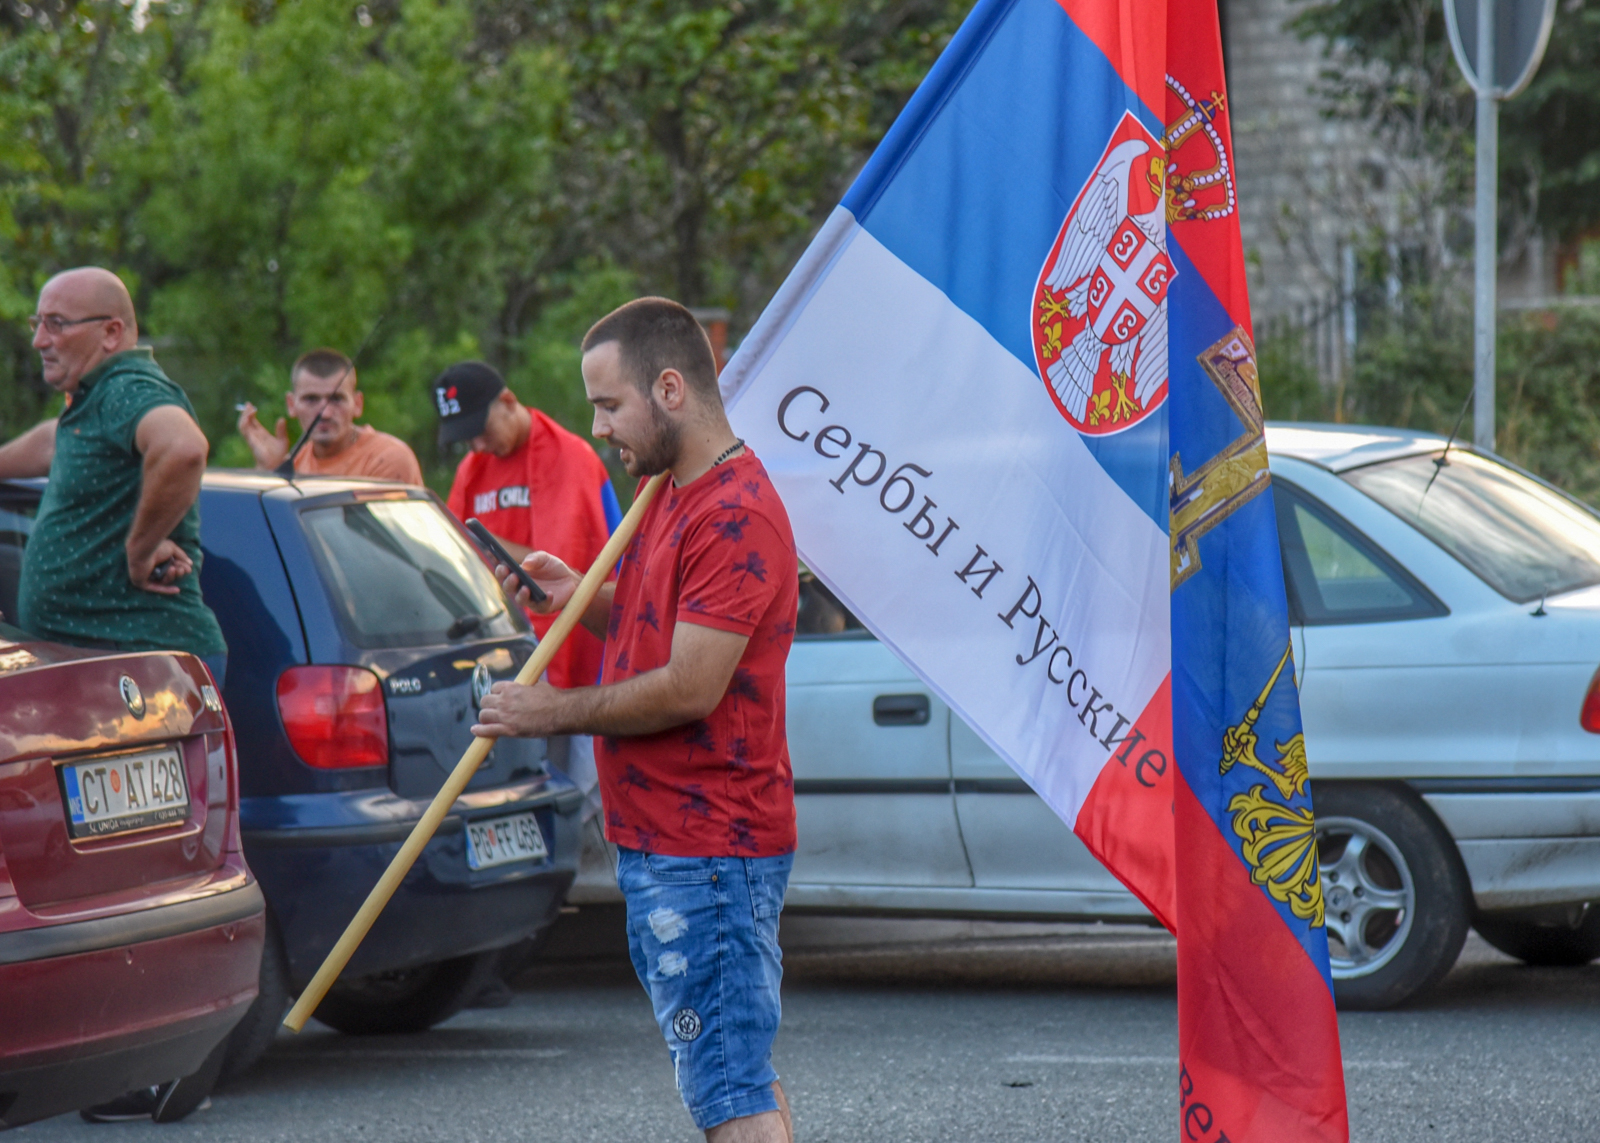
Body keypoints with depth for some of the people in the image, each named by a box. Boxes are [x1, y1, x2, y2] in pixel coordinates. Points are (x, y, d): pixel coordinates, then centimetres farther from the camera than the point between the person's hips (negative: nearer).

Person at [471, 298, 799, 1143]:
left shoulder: (734, 515, -19)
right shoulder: (670, 494, 16)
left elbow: (690, 687, -23)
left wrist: (551, 713, -13)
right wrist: (581, 598, 6)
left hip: (704, 852, -11)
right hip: (665, 843, 11)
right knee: (738, 1072, 15)